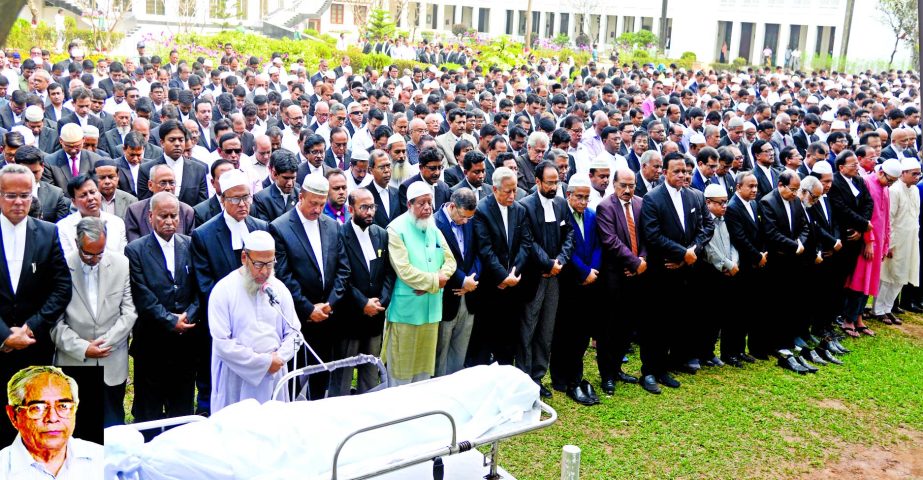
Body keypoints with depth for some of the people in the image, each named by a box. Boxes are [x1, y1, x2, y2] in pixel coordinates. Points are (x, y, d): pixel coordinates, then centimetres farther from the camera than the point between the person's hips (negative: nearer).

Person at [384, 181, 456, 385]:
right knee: (402, 369, 2)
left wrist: (435, 280, -12)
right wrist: (435, 281, -11)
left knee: (425, 364, 15)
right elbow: (404, 270, -18)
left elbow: (450, 261, 7)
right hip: (405, 309, -6)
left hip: (431, 307, 7)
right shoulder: (396, 229, -11)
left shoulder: (433, 228, 10)